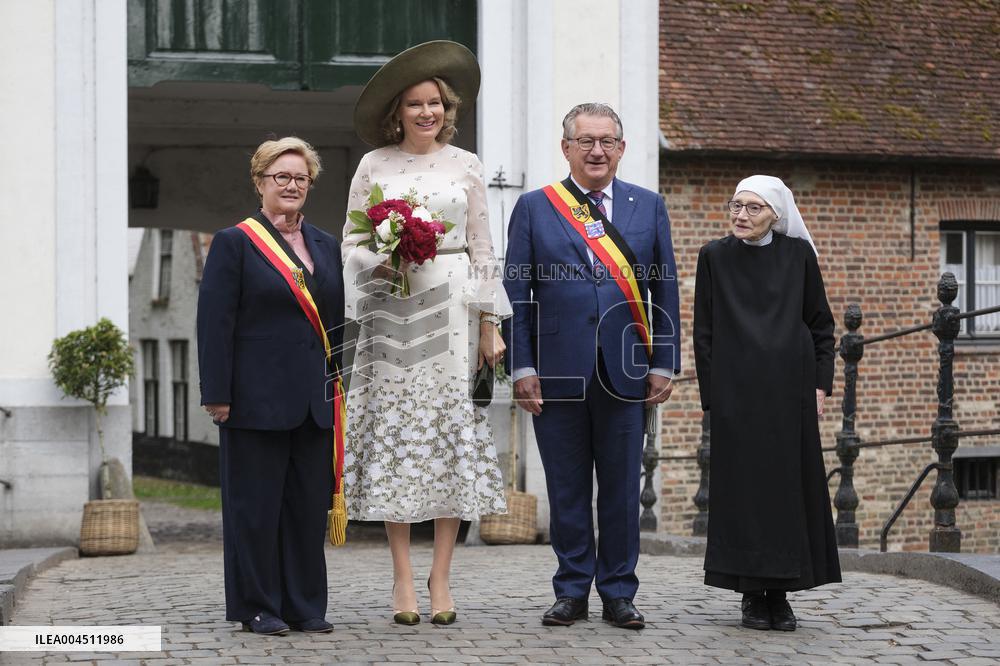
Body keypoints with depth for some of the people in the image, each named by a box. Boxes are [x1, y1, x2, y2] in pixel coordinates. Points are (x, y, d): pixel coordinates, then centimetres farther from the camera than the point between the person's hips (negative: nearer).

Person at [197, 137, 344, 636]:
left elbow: (339, 320, 18)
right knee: (256, 504, 1)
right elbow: (214, 323, -7)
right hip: (257, 398, -5)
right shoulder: (235, 242, -1)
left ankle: (306, 606, 15)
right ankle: (257, 608, 9)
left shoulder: (326, 246, 15)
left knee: (310, 504, 7)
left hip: (314, 401, 5)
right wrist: (217, 394, -13)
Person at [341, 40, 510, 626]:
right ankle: (403, 578, 2)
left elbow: (483, 249, 8)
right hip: (392, 310, -1)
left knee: (452, 428, -3)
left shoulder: (466, 166, 8)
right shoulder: (374, 166, 6)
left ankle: (441, 576, 3)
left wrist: (489, 326, 3)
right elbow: (353, 243, 7)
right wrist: (384, 262, -14)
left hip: (451, 307, 1)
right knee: (395, 432, -2)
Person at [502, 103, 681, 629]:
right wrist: (522, 367, -4)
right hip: (558, 372, -1)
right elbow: (517, 294, 3)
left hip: (624, 373, 1)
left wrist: (664, 364, 2)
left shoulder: (649, 207, 8)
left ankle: (618, 593, 15)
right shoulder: (534, 208, 5)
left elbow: (665, 291, 8)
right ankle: (572, 591, 16)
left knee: (622, 489, 5)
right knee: (567, 490, 6)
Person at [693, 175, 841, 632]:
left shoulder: (799, 254, 3)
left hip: (789, 390, 1)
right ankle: (752, 593, 6)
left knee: (789, 484, 2)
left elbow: (821, 325, 8)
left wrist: (820, 384, 0)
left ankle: (780, 593, 10)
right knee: (744, 486, -1)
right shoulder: (715, 257, 2)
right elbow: (704, 332, 3)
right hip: (737, 393, -1)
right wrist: (712, 397, -1)